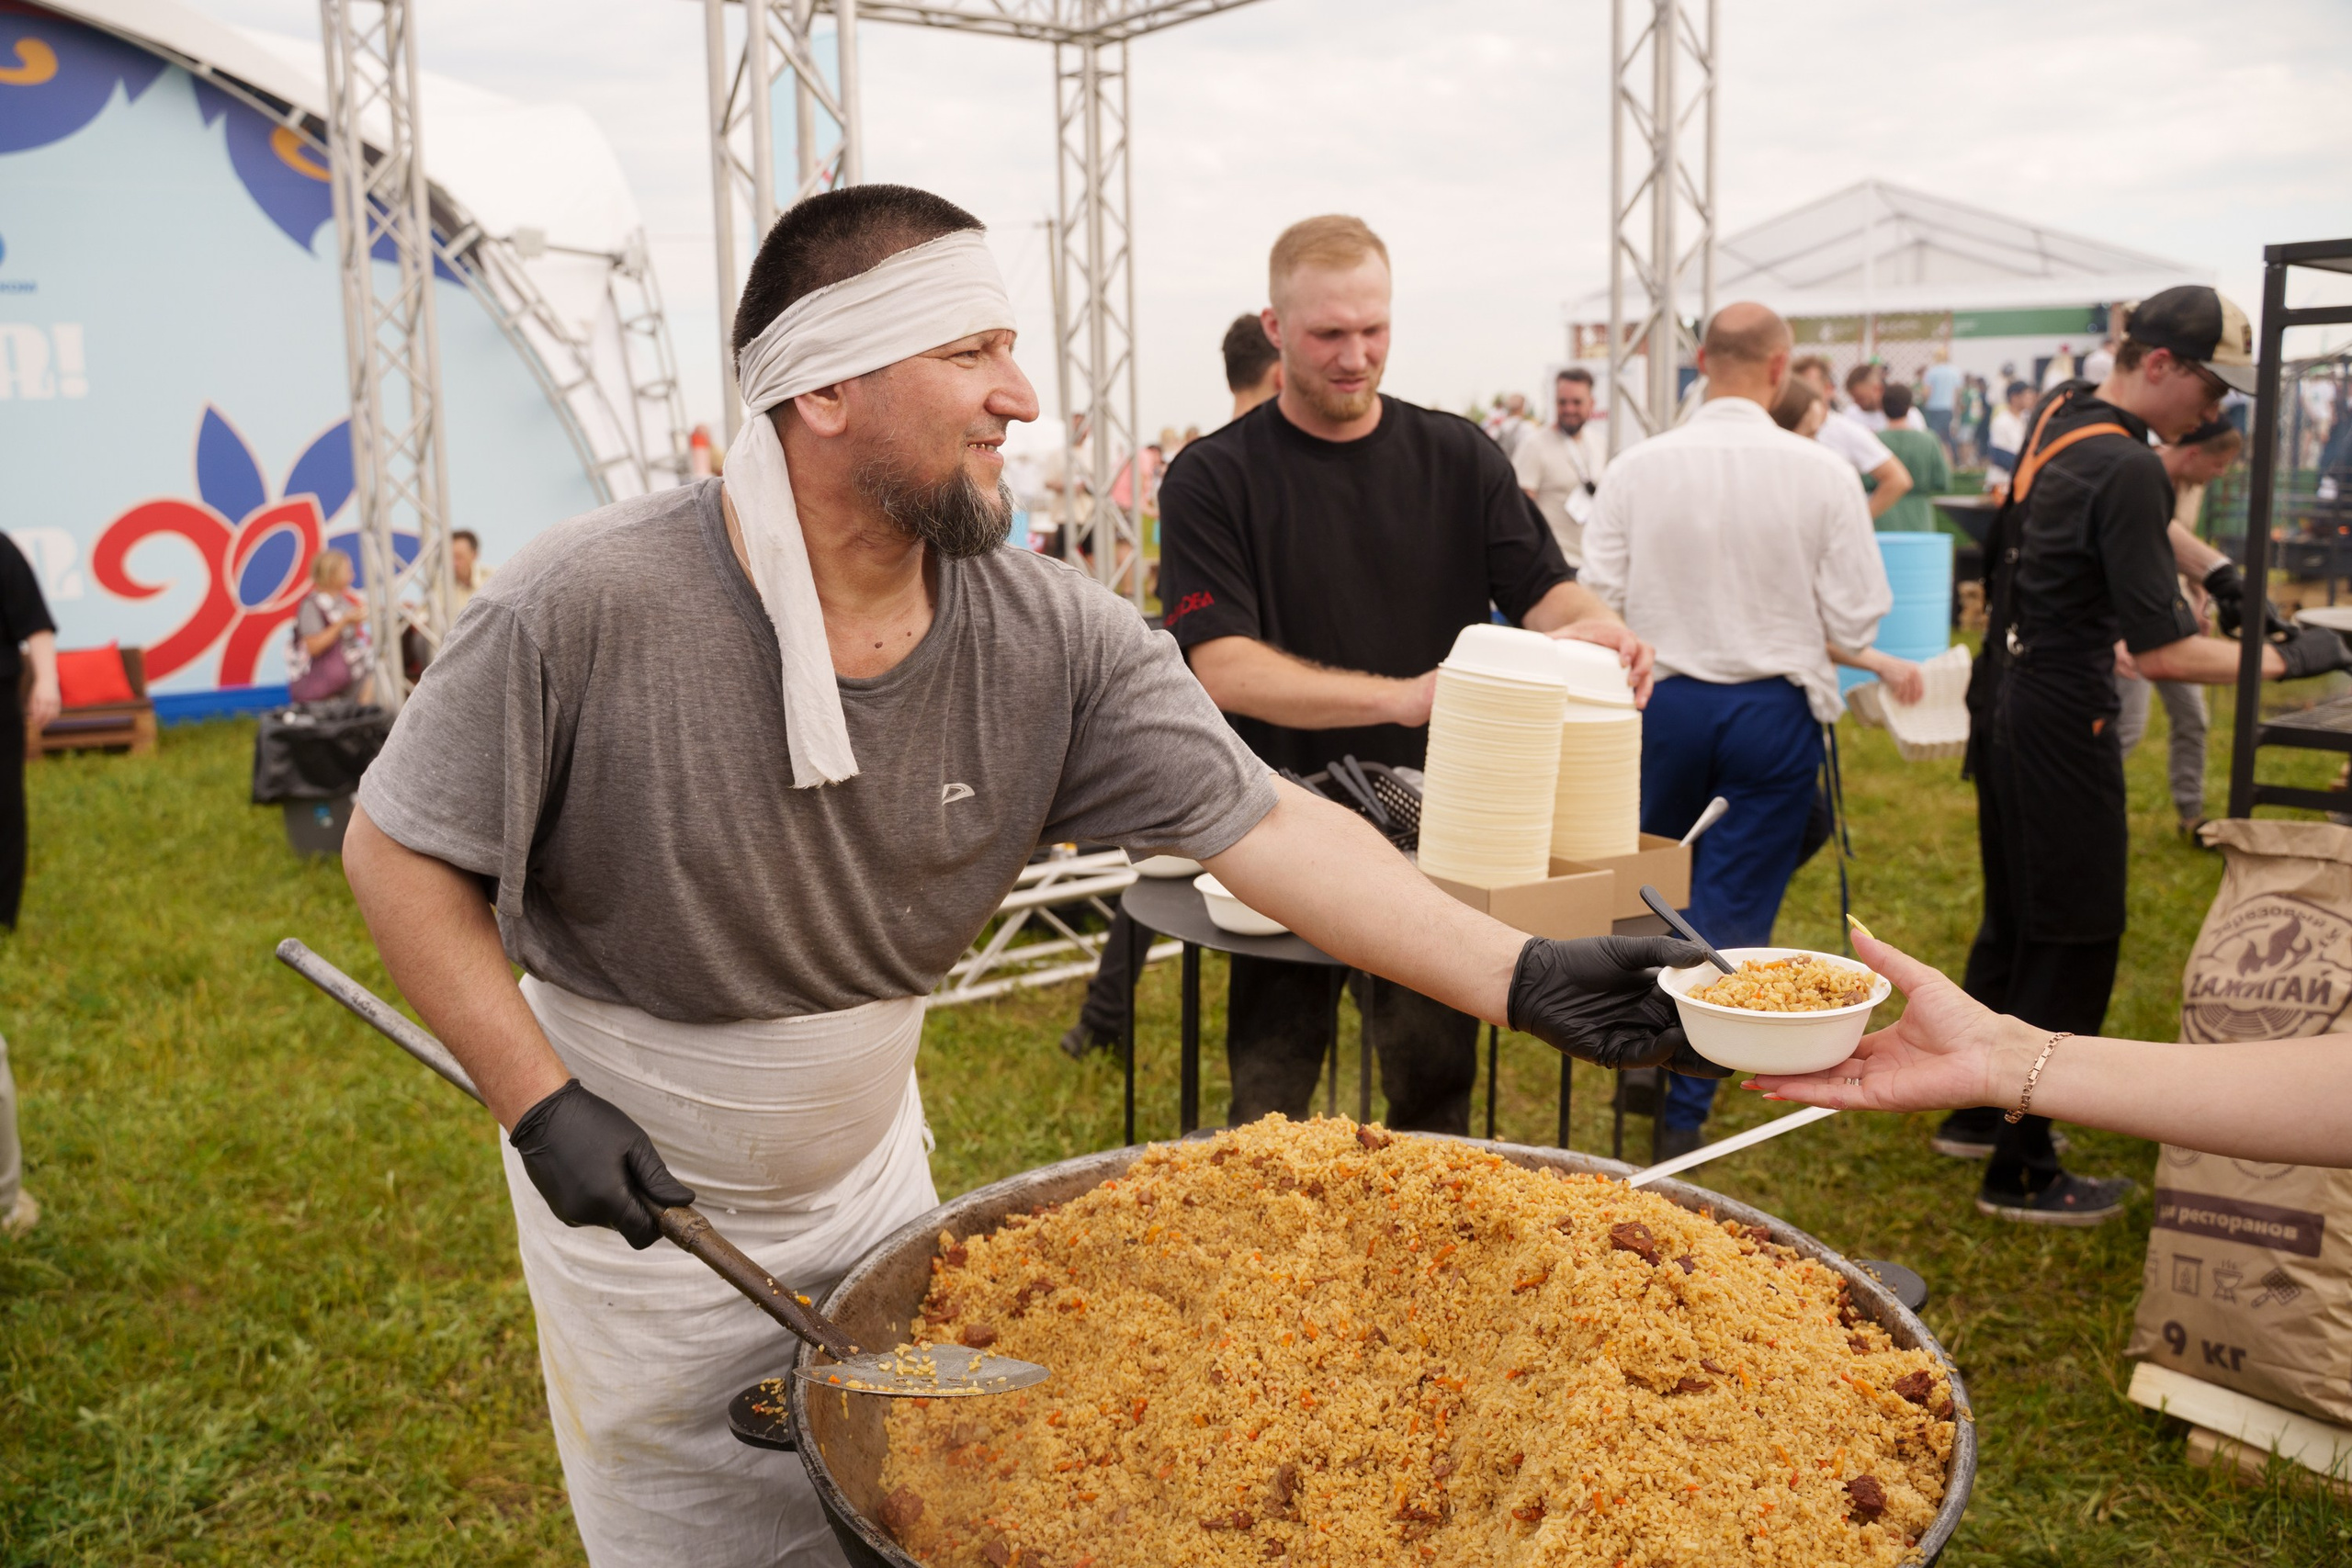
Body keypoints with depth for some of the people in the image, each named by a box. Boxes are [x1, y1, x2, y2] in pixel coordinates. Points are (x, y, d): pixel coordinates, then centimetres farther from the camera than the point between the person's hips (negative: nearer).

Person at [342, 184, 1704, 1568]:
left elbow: (1265, 824, -20)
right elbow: (398, 848, -16)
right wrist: (539, 1100, -22)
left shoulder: (1057, 639, -18)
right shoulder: (589, 608, -27)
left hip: (872, 1166, 4)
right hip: (642, 1203, -3)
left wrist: (1522, 974, -29)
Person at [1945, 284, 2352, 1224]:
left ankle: (1973, 1113, 31)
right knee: (2073, 942, -1)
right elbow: (2161, 653, -22)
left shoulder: (2060, 413, 7)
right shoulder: (2125, 470, -21)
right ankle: (2021, 1173, 7)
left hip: (2005, 699, 10)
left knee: (2014, 918, 19)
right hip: (2062, 716, -10)